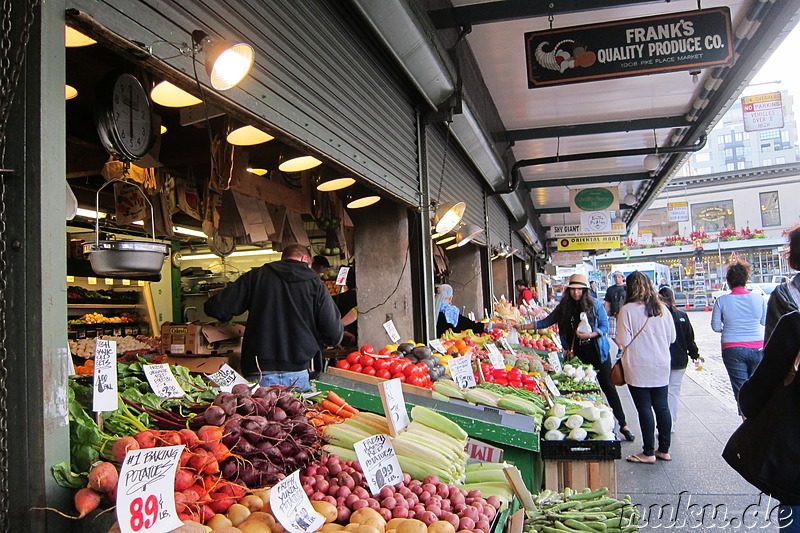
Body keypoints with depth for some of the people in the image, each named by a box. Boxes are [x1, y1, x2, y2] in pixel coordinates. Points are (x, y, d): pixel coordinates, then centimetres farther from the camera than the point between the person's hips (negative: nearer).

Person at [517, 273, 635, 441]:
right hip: (576, 355, 3)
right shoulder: (563, 307, 4)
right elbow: (546, 322, 10)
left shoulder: (595, 305, -6)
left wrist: (590, 335, -23)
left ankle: (623, 425, 9)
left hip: (597, 352, -3)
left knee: (608, 386, 0)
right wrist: (523, 327, 5)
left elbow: (605, 327, -6)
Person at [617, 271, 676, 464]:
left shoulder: (627, 310, -13)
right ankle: (664, 450, 20)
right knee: (662, 407, 12)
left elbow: (623, 341, -13)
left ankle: (648, 453, 9)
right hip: (661, 368, 5)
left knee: (644, 408, 1)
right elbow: (672, 337, 10)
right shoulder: (662, 309, 3)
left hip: (638, 368, -5)